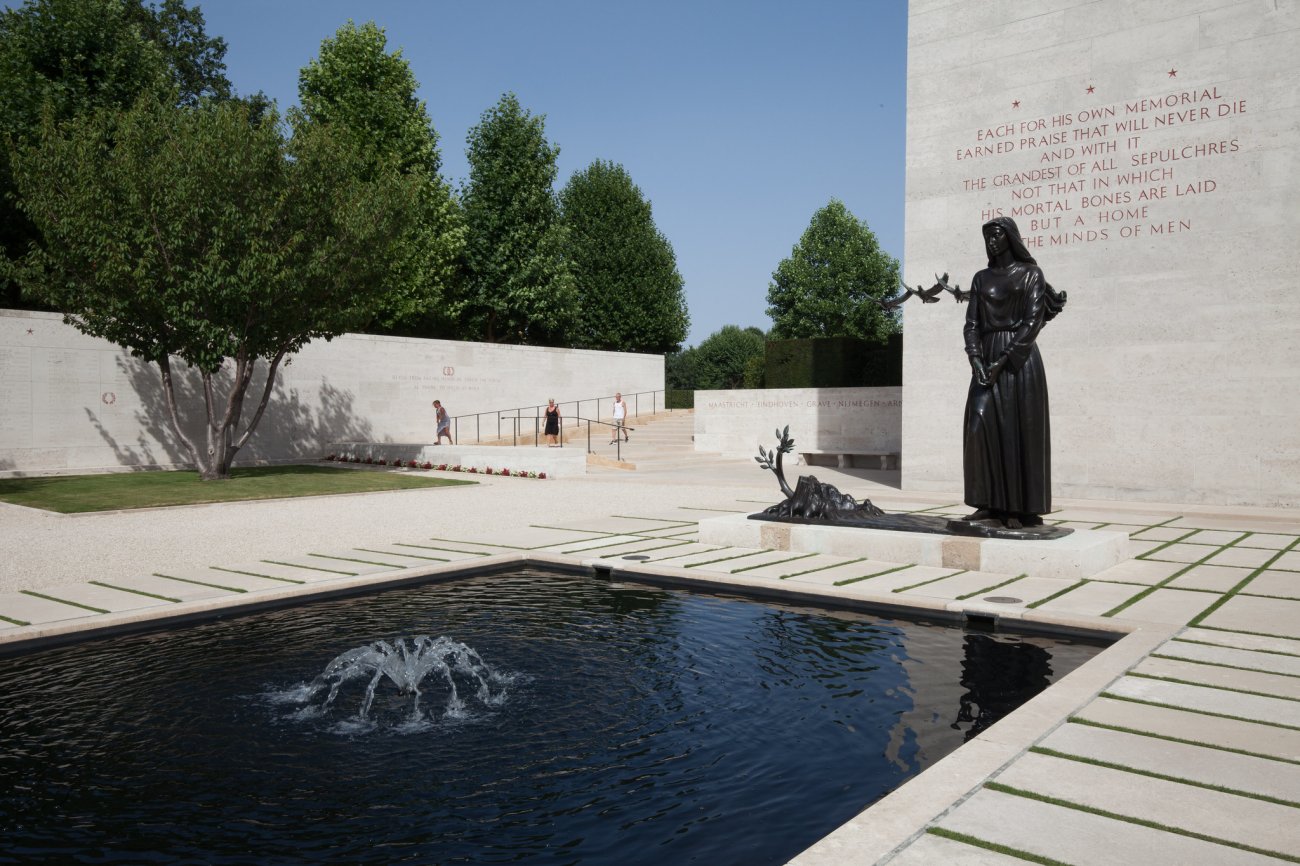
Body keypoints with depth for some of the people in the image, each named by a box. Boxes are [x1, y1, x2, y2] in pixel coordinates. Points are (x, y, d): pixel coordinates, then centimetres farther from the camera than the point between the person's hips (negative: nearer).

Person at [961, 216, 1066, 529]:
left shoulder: (1031, 273, 3)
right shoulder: (981, 278, 16)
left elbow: (1033, 321, -7)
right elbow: (972, 323, 8)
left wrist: (1002, 361, -16)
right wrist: (976, 361, -10)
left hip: (1020, 359, -4)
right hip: (987, 359, 4)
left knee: (1020, 432, -5)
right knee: (980, 425, -9)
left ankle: (1023, 509, 1)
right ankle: (991, 504, -3)